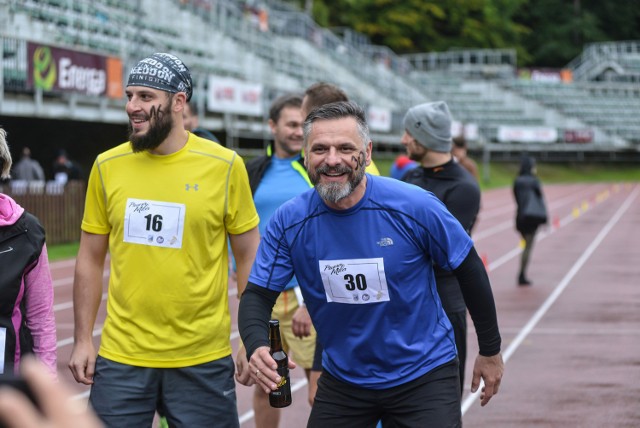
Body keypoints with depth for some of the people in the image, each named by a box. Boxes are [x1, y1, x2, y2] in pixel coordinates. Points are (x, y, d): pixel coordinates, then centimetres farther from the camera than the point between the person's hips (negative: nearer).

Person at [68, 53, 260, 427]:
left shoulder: (225, 166, -5)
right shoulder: (107, 167, 2)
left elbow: (249, 257, 2)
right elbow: (91, 260, 9)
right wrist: (82, 339, 5)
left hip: (203, 362, -2)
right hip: (120, 358, 2)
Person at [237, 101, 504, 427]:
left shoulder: (415, 207, -19)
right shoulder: (288, 222, -13)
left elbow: (469, 271, -6)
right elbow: (257, 296, -10)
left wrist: (490, 351, 2)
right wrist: (256, 347, -32)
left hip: (424, 376, -2)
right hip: (342, 380, 3)